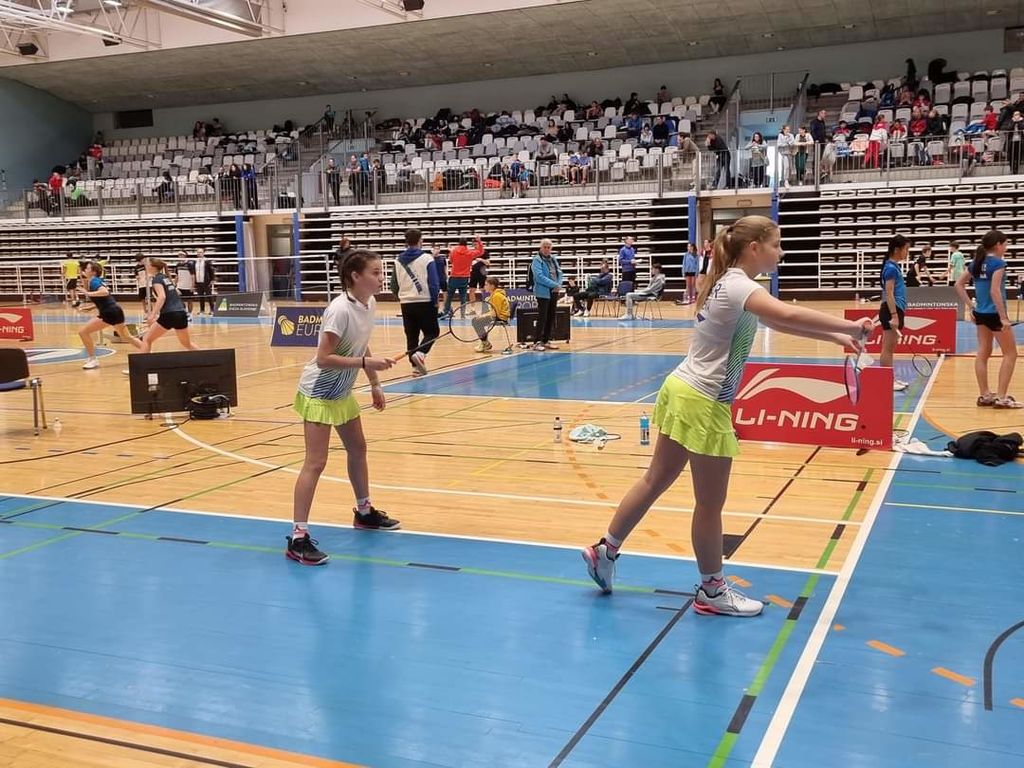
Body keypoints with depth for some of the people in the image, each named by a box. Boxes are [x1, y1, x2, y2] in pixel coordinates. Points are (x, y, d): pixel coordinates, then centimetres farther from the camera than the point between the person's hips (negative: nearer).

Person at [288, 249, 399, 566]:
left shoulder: (370, 303, -2)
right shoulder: (340, 310, -27)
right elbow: (324, 358, -28)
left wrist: (375, 385, 13)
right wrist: (365, 363, -33)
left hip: (342, 391, 9)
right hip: (318, 393, -9)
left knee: (358, 449, 20)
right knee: (315, 463, -11)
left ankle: (364, 512, 39)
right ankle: (298, 538, -8)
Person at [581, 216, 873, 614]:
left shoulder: (731, 283, 11)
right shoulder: (737, 285, -19)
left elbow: (778, 323, 18)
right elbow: (787, 316, -37)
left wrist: (835, 337, 11)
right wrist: (848, 326, -30)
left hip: (684, 393, 10)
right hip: (702, 404, -10)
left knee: (656, 480, 18)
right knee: (710, 503, 4)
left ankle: (605, 550, 27)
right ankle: (711, 590, 19)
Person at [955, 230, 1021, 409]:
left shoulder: (977, 263, 8)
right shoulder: (998, 263, -14)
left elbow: (959, 284, 11)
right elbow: (994, 291, -23)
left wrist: (970, 306, 12)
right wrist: (1004, 318, -21)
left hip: (980, 313, 7)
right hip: (994, 313, -7)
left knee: (983, 353, 11)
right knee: (1010, 354, 3)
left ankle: (985, 395, 15)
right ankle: (1001, 397, -1)